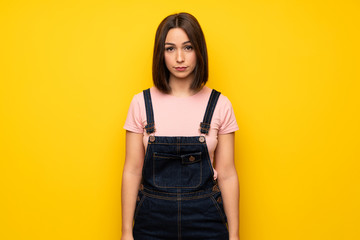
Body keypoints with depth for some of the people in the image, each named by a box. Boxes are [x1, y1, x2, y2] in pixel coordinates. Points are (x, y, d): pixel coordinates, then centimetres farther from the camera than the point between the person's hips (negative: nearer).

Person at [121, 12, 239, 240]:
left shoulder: (220, 105, -5)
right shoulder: (141, 103, -4)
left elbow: (227, 174, -2)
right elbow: (132, 171, -2)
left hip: (205, 220, 0)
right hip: (152, 221, 0)